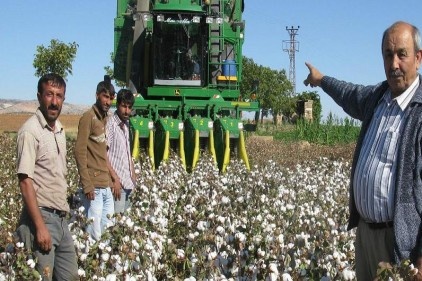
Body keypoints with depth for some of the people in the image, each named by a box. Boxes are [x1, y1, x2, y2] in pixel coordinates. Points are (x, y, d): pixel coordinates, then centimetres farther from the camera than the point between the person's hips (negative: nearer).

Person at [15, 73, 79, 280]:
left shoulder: (59, 130, 11)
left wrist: (64, 210, 14)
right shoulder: (30, 131, -14)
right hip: (41, 216, -8)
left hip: (61, 218, 8)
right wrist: (40, 226, -21)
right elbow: (25, 181, -18)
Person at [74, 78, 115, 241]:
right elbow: (80, 152, -13)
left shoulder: (106, 118, 16)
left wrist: (112, 179, 15)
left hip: (107, 186, 8)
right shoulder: (88, 118, -8)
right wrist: (87, 185, -17)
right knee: (94, 235, -7)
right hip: (94, 186, -8)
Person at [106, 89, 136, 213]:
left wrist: (133, 175, 15)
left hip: (127, 182, 8)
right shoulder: (110, 124, -11)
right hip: (118, 183, -8)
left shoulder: (126, 124, 13)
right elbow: (103, 154, -15)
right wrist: (115, 179, -18)